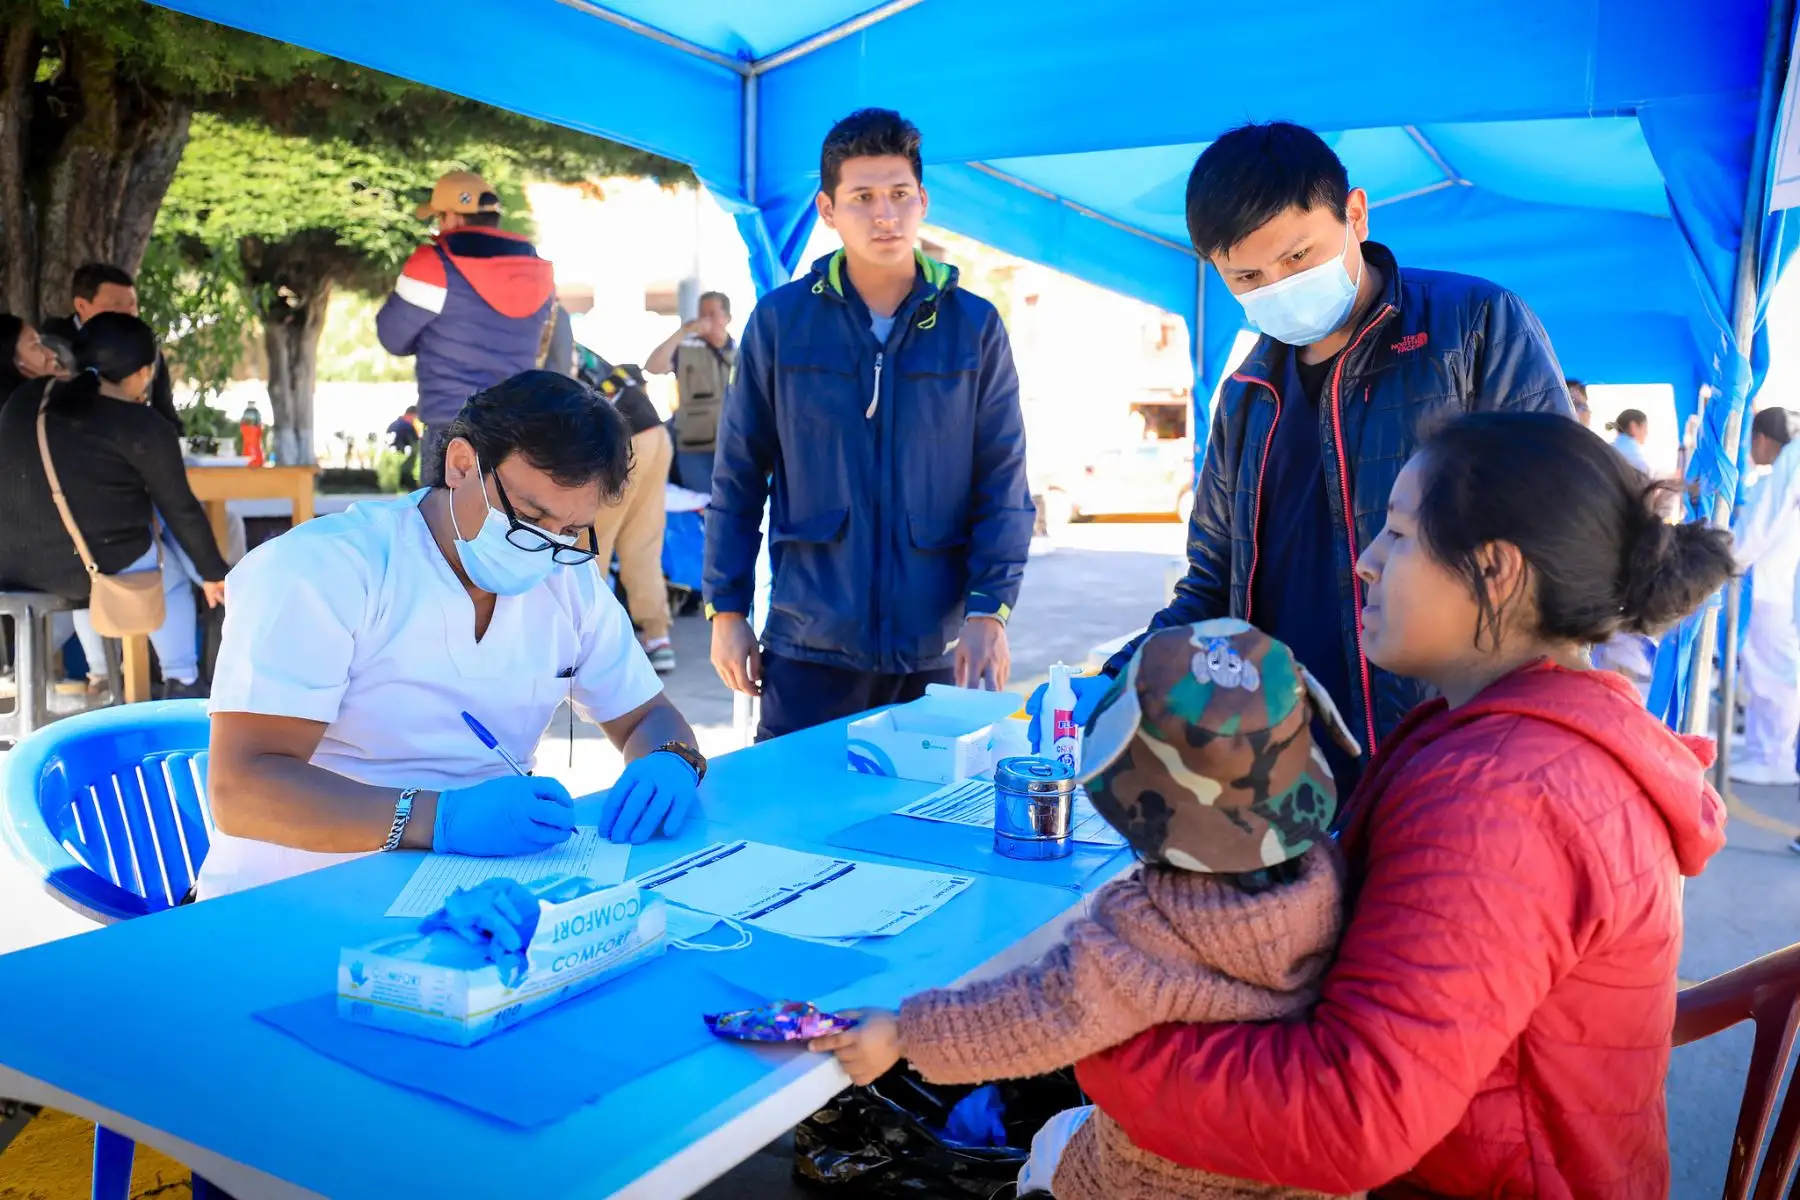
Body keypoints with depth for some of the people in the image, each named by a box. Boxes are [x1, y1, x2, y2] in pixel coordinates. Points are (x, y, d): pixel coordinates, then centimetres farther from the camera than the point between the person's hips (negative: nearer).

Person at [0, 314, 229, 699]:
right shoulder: (143, 426, -10)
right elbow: (180, 509, -5)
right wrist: (213, 572, 7)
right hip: (104, 566, -5)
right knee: (173, 575, 26)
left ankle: (100, 676, 42)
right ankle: (181, 684, 23)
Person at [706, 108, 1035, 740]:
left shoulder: (974, 326, 1)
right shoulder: (780, 320, 0)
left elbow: (1003, 488, 1)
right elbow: (738, 478, 5)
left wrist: (989, 612, -9)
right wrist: (726, 607, 2)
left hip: (936, 651, 1)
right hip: (808, 646, 0)